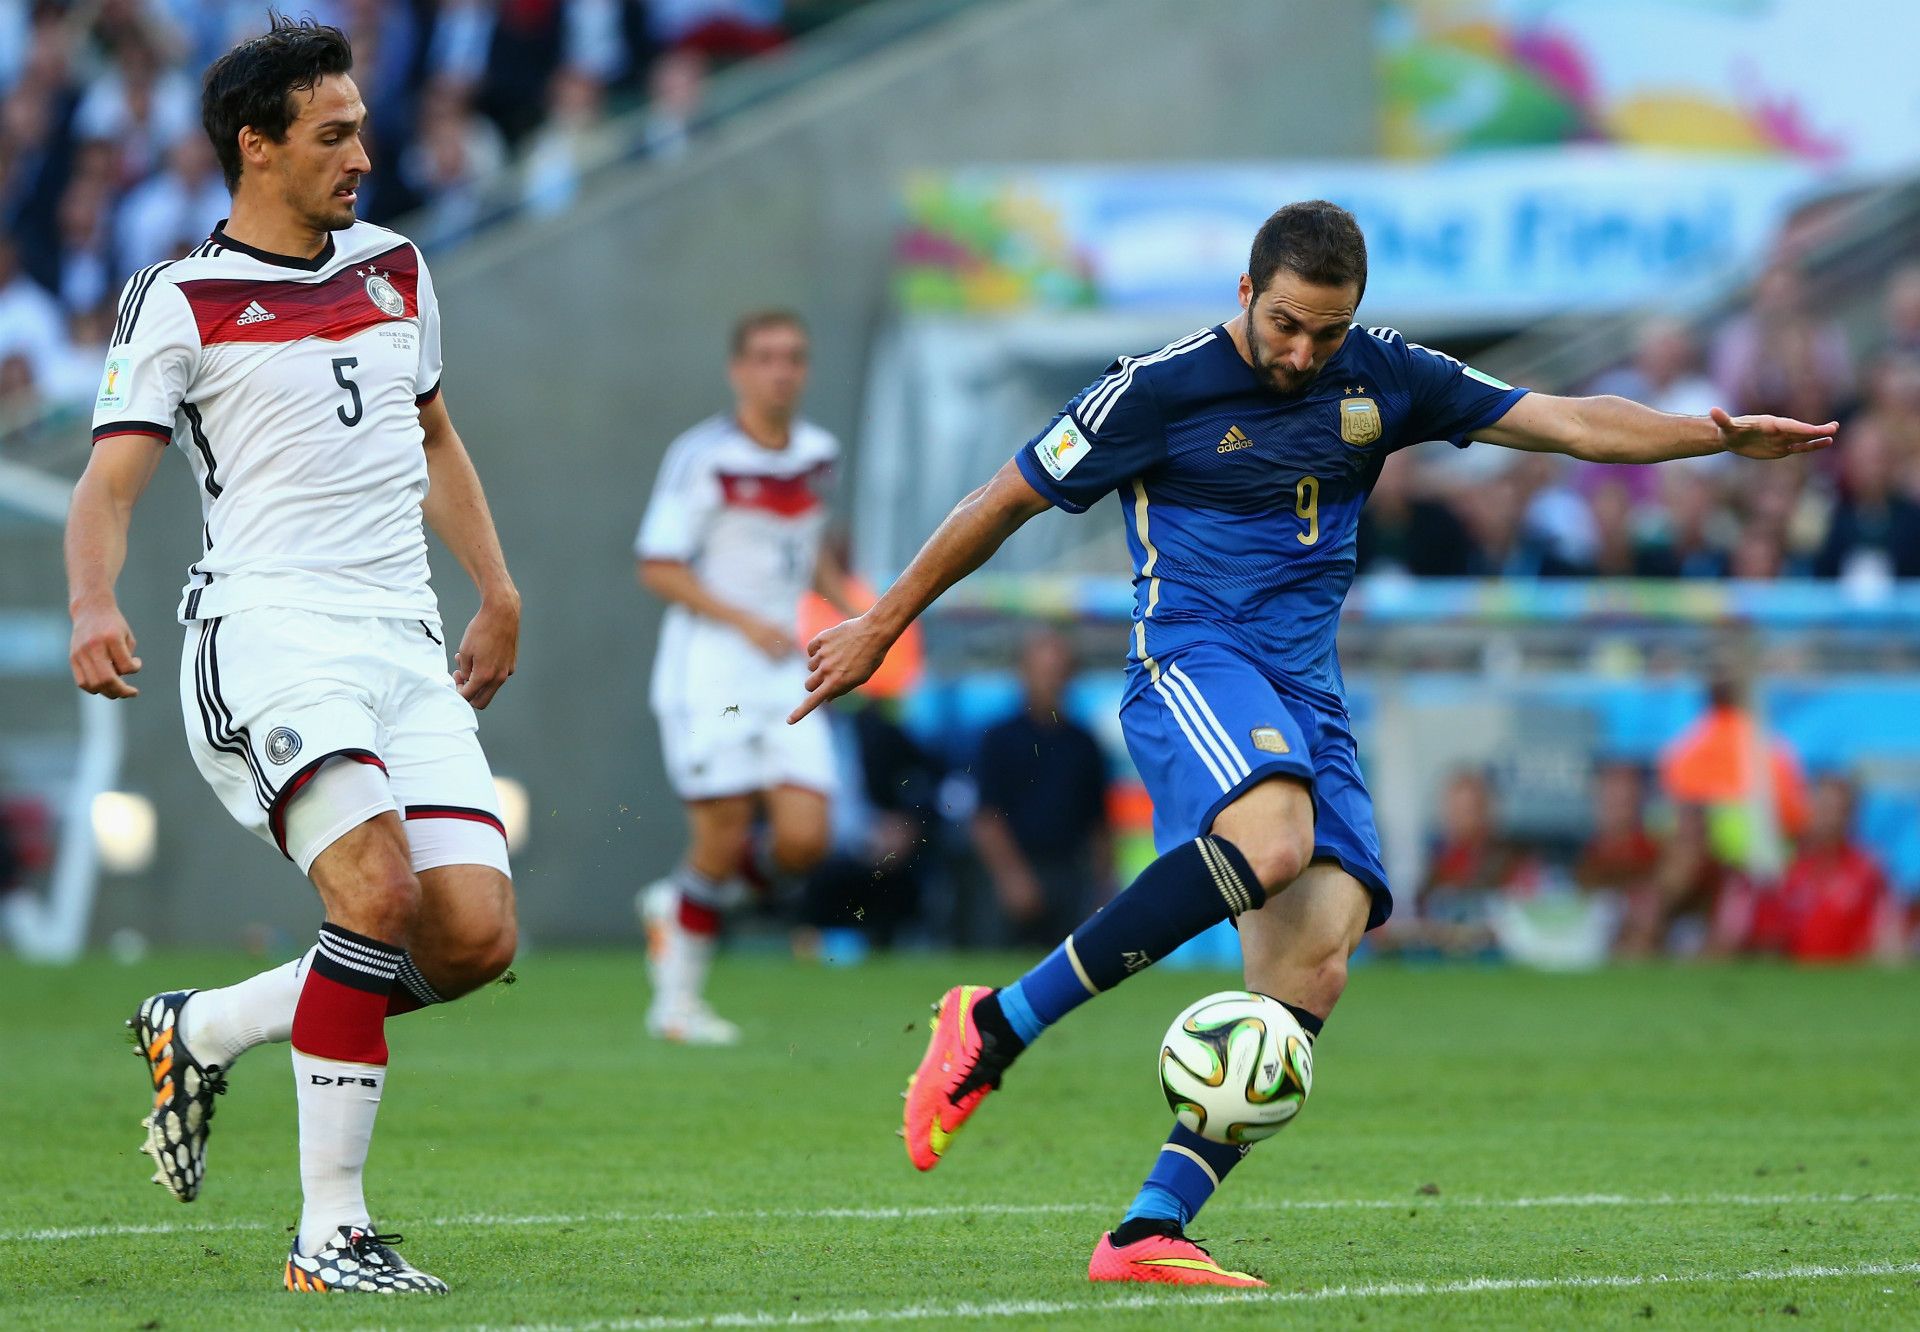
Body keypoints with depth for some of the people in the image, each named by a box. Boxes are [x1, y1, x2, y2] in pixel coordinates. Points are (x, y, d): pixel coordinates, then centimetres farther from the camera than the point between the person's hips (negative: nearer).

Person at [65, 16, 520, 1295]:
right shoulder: (180, 301, 1)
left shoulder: (395, 267, 19)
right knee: (380, 890, -27)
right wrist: (95, 605, -25)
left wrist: (498, 593, 25)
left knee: (476, 935, -9)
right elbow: (111, 479, -6)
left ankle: (203, 1029, 14)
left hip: (405, 646, 6)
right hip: (270, 630, -6)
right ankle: (330, 1231, -19)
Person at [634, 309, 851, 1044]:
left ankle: (679, 902, 20)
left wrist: (848, 604, 11)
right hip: (708, 673, -6)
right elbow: (658, 568, -10)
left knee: (803, 841, -7)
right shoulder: (703, 457, -11)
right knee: (724, 839, -5)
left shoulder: (817, 454, 9)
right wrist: (744, 620, -20)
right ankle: (677, 1001, 13)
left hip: (784, 679, 6)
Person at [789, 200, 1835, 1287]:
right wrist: (881, 628, 10)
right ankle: (998, 1025, -29)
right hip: (1194, 659, -6)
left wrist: (1719, 436, -3)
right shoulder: (1160, 389, -5)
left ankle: (1148, 1234, -17)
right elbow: (1006, 504, 4)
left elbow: (1570, 421, 10)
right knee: (1273, 838, -38)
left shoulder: (1383, 379, 9)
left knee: (1312, 969, -14)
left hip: (1308, 696, 6)